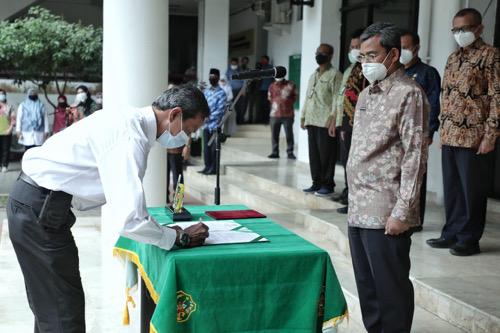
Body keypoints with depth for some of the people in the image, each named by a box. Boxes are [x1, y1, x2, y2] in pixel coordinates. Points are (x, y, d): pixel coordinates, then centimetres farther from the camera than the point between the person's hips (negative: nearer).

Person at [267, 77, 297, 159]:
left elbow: (295, 96, 10)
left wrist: (288, 103, 4)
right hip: (275, 114, 3)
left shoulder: (290, 85, 2)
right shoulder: (272, 86, 10)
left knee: (289, 134, -3)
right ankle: (275, 152, 11)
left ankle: (290, 153, 4)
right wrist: (274, 104, 9)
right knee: (274, 135, 3)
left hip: (288, 114, -2)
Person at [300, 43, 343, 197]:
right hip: (312, 121, 7)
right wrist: (303, 117, 17)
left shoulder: (335, 75, -4)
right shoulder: (313, 75, 20)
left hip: (326, 121, -7)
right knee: (313, 153, 9)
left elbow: (337, 98, -12)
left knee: (326, 154, -3)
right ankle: (316, 182, 16)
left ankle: (327, 184, 4)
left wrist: (333, 119, -20)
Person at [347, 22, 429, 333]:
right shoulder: (366, 94, 15)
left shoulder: (409, 94, -10)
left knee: (391, 288, 1)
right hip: (359, 210, 8)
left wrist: (401, 212, -18)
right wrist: (354, 201, 16)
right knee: (366, 286, 16)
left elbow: (414, 157, -15)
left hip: (386, 213, -8)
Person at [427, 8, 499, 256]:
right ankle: (452, 233, 22)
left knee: (472, 190, 2)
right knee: (452, 188, 12)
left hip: (473, 136, -7)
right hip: (449, 136, 7)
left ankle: (470, 239, 11)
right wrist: (443, 130, 15)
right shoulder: (453, 58, 16)